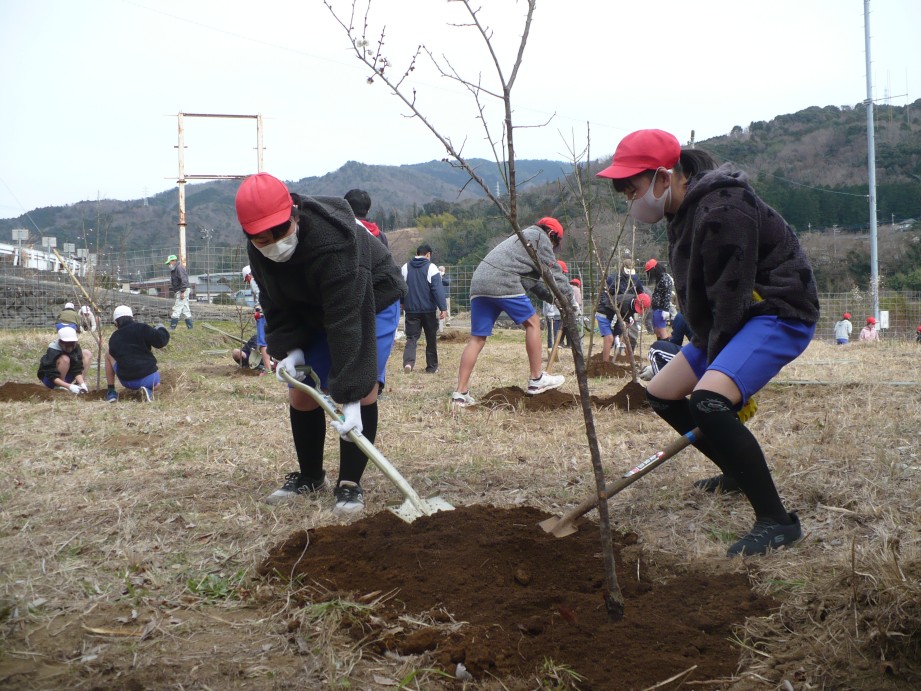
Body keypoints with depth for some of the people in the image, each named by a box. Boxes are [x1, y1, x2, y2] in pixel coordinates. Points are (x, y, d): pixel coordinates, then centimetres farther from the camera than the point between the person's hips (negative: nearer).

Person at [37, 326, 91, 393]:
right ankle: (59, 386, -19)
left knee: (87, 354, -5)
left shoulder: (75, 347, -15)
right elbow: (53, 377, -31)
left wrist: (82, 384, -31)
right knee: (65, 359, -34)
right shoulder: (52, 351, -30)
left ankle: (77, 383, -9)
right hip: (49, 378, -6)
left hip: (65, 376, 6)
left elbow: (77, 370, -14)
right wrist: (70, 386, -42)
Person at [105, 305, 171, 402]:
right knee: (156, 384, 37)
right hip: (149, 379, -2)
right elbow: (160, 340, -12)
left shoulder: (113, 338, 7)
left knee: (108, 355, 25)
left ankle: (111, 391, 23)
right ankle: (148, 390, -2)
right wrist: (161, 329, 9)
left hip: (128, 383, 2)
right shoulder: (141, 328, -4)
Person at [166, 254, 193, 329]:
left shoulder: (179, 268, -14)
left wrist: (182, 291, -24)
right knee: (186, 309, 10)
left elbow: (184, 280, -21)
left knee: (177, 309, -11)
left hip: (182, 291, -11)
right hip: (180, 291, 11)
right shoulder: (174, 269, 19)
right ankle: (190, 326, 11)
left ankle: (172, 327, -12)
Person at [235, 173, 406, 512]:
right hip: (313, 312, 6)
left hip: (371, 302, -6)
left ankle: (350, 483, -7)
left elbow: (347, 320, -44)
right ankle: (310, 476, 23)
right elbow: (276, 306, -3)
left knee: (363, 390, -19)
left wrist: (350, 396, -46)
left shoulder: (333, 239, -42)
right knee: (300, 393, 3)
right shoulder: (258, 251, -19)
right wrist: (288, 348, -19)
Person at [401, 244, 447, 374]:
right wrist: (443, 308, -14)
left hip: (411, 309, 3)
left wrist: (402, 303, 26)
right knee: (431, 339, 10)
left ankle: (408, 362, -21)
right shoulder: (431, 268, -7)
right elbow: (438, 289, -13)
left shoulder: (405, 268, 5)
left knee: (411, 338, 3)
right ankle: (432, 367, 15)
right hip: (429, 310, -2)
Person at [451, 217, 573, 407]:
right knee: (532, 322, 6)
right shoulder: (540, 237, 11)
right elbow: (552, 272, 4)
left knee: (477, 338, 6)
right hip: (503, 283, -8)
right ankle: (536, 380, 9)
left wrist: (556, 298, 29)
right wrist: (569, 298, 11)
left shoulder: (524, 236, 38)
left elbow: (536, 281, 35)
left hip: (478, 283, 9)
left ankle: (460, 393, 0)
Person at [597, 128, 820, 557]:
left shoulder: (721, 212, -23)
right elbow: (698, 295, 13)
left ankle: (777, 521, -23)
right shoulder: (685, 212, 9)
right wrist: (705, 355, 7)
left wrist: (716, 368, -18)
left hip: (779, 314, -11)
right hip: (727, 325, 11)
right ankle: (738, 473, 32)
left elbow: (731, 298, -24)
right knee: (660, 394, 14)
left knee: (709, 401, -32)